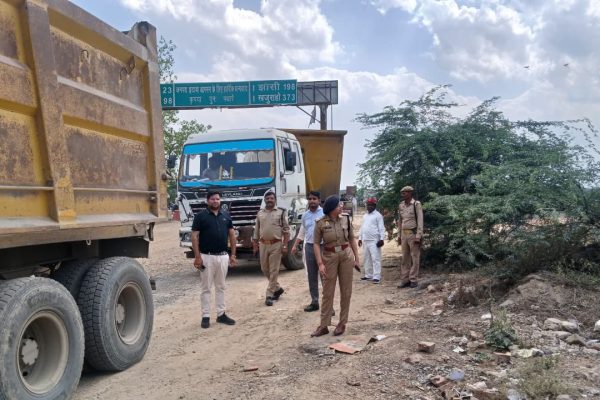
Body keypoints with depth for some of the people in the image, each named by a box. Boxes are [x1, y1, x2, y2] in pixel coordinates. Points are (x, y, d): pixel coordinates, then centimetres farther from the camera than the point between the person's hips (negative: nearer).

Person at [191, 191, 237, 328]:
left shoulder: (226, 216, 8)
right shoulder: (200, 216, -4)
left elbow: (232, 235, 11)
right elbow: (194, 237, -7)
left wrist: (233, 254, 6)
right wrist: (197, 257, -13)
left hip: (223, 256, 4)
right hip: (207, 257, -4)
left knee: (221, 287, 12)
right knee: (206, 288, 3)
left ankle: (221, 314, 21)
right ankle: (206, 316, 10)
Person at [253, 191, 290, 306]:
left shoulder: (281, 212, -1)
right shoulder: (260, 213, 10)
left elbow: (286, 230, -3)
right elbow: (256, 231, 14)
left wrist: (285, 245, -10)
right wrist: (255, 245, 10)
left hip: (276, 245, -4)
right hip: (263, 244, 4)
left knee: (274, 271, -2)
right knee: (265, 269, 11)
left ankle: (269, 295, 4)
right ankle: (277, 288, 29)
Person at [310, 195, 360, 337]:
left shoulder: (346, 219, 0)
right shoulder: (321, 223, -8)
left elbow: (352, 239, 8)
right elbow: (316, 243, -6)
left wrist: (357, 258, 6)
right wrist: (320, 263, -13)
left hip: (346, 256, 2)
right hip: (329, 258, -2)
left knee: (346, 291, 6)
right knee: (328, 292, 2)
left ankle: (342, 323, 18)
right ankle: (324, 325, 9)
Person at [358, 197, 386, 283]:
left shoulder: (378, 215, -5)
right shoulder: (365, 216, 17)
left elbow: (381, 228, -10)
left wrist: (381, 239, -17)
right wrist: (360, 238, 16)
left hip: (374, 241, -8)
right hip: (366, 241, 8)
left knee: (375, 259, -8)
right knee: (366, 259, 13)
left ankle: (376, 276, -7)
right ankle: (368, 275, 23)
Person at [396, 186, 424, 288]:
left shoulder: (416, 204, -6)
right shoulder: (401, 205, 10)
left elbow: (420, 221, -10)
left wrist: (418, 236, -16)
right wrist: (399, 235, 13)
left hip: (413, 234, -6)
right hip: (404, 234, 6)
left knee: (415, 258, 0)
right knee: (405, 258, 7)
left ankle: (413, 280, 4)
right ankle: (405, 280, 11)